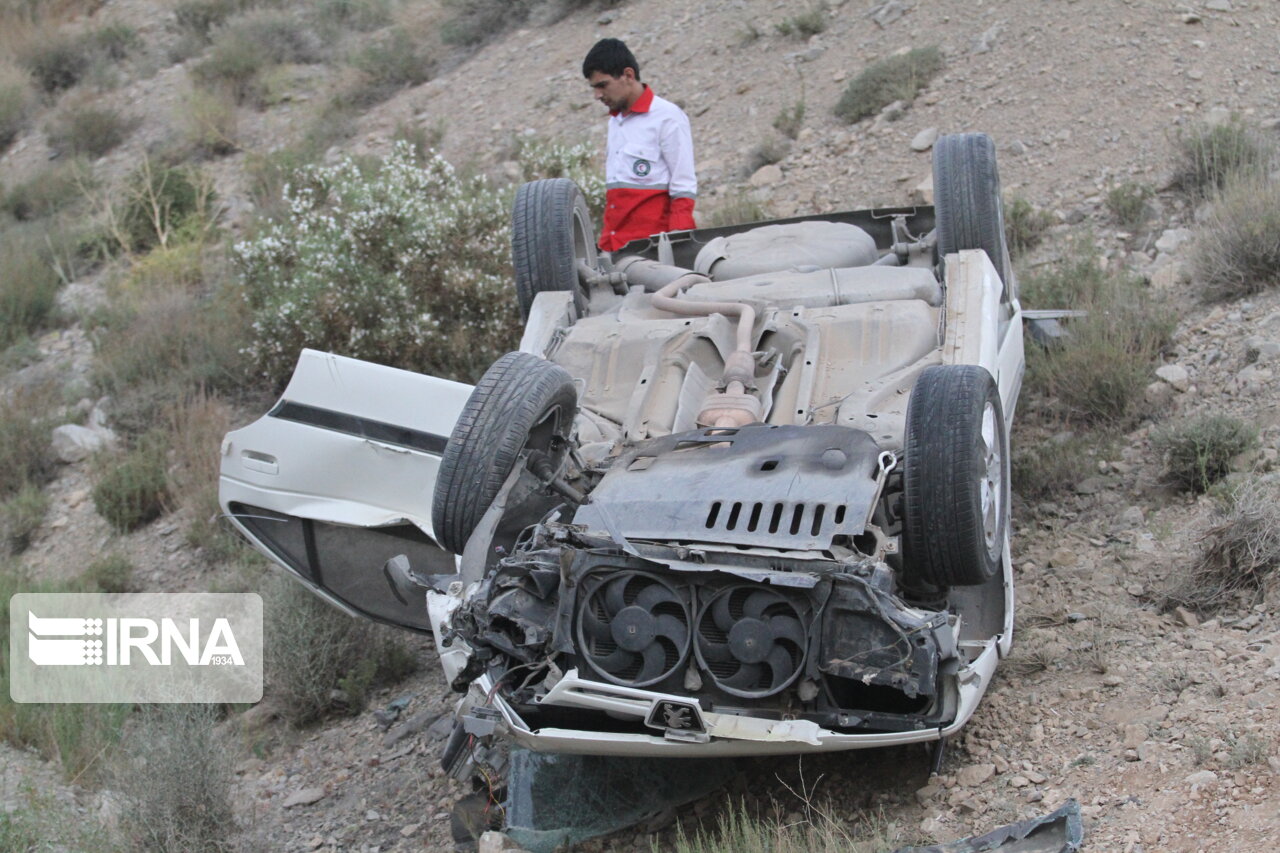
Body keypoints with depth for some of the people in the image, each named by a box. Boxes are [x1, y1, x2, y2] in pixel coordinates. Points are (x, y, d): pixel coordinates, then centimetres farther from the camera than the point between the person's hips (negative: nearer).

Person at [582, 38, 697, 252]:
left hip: (652, 242, -6)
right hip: (615, 244, 6)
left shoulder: (668, 117, -4)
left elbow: (683, 189, -7)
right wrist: (607, 239, 16)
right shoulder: (615, 120, 18)